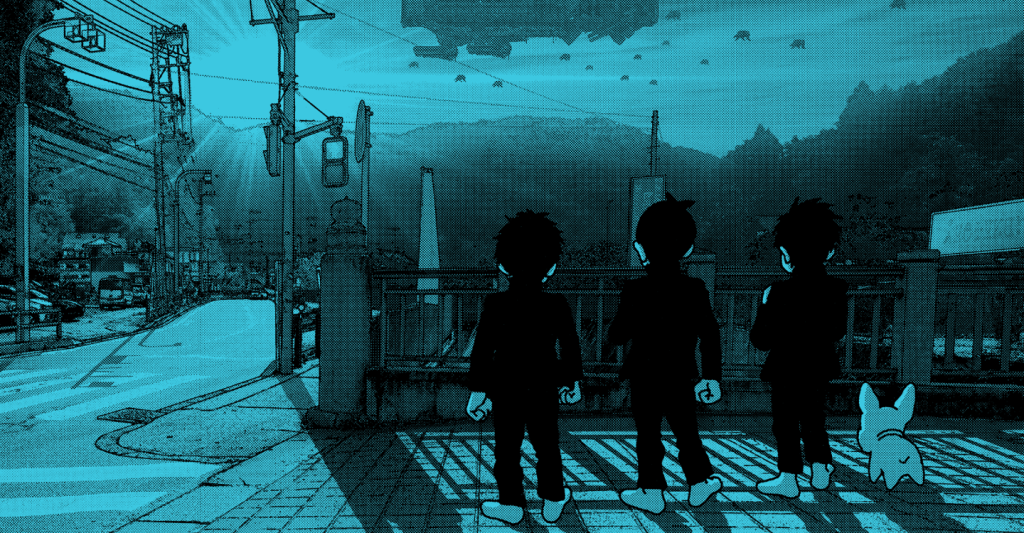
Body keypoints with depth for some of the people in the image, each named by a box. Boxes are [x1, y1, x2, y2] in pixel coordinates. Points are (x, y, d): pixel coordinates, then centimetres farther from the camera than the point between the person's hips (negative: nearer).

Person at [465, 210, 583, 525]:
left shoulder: (496, 304, -11)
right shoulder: (558, 306, -7)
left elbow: (482, 349, -10)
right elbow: (570, 347, 1)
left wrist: (477, 390, -3)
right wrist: (573, 382, 15)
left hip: (506, 389, -2)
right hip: (544, 389, 2)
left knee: (507, 448, 11)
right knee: (547, 446, 16)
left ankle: (511, 506, 21)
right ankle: (553, 502, 29)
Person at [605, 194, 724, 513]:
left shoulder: (635, 291, -16)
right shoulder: (695, 290, -7)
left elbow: (620, 333, -8)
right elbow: (710, 336, -4)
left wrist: (611, 342, 16)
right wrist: (711, 376, 4)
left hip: (645, 379, -3)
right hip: (682, 377, 3)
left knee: (648, 437, 9)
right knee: (686, 432, 18)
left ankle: (651, 493, 18)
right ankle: (700, 483, 30)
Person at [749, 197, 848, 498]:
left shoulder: (781, 294, -23)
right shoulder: (835, 290, -5)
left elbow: (761, 340, -18)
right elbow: (838, 332, 8)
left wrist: (764, 305, -6)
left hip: (787, 370, -6)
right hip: (819, 368, 6)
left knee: (786, 423, 6)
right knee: (814, 419, 21)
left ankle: (788, 480, 14)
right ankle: (820, 472, 33)